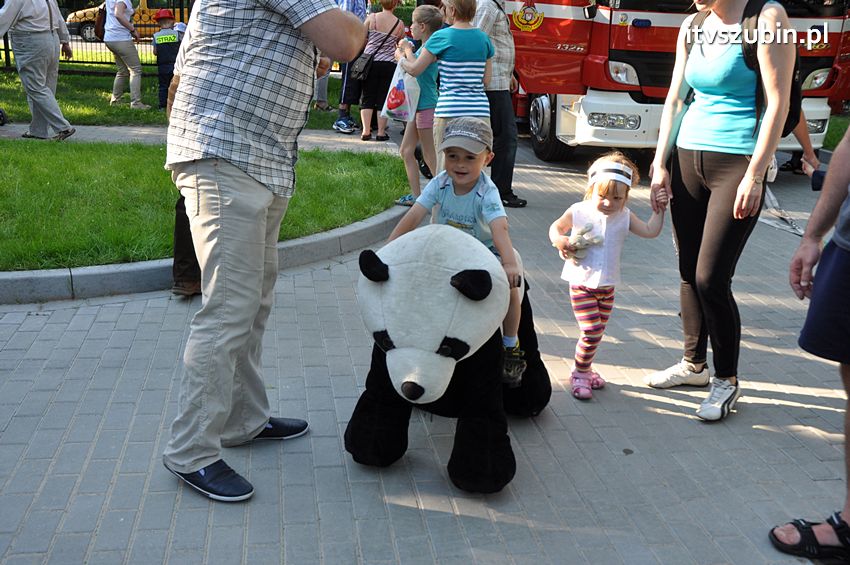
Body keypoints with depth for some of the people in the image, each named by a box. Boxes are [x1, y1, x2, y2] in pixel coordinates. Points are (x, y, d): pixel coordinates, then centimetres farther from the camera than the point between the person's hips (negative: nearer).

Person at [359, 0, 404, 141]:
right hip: (389, 64, 0)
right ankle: (381, 132, 7)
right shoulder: (399, 24, -3)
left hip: (370, 62, 0)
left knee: (367, 98, 8)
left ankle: (366, 131, 2)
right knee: (383, 98, 7)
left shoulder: (371, 17, -5)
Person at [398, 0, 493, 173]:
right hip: (480, 111, 4)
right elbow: (486, 80, 12)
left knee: (445, 168, 2)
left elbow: (414, 69, 5)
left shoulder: (442, 37, -4)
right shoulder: (483, 38, 9)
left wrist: (407, 51, 24)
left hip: (451, 110, -4)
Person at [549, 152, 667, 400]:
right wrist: (559, 241, -16)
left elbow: (650, 231, 3)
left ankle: (585, 369, 35)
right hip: (581, 284, -4)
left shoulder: (624, 216, 2)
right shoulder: (578, 212, -7)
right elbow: (556, 227, 4)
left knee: (596, 332, 14)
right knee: (591, 331, -13)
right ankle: (579, 374, 7)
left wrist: (659, 209, -7)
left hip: (607, 286, 4)